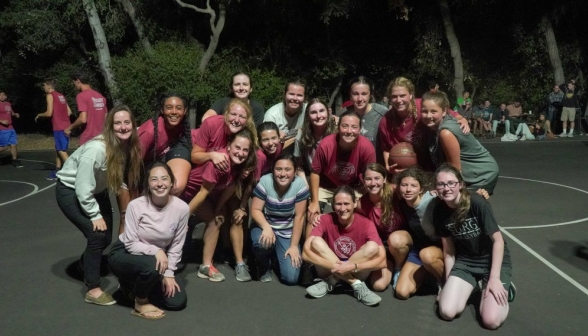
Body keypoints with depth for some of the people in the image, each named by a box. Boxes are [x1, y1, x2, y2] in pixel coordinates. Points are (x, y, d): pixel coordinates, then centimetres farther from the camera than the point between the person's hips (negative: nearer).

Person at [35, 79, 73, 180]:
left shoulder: (50, 95, -6)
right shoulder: (61, 96, 18)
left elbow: (49, 113, -13)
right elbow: (69, 111, 17)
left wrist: (39, 115, 5)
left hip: (59, 128, -9)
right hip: (66, 126, 9)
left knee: (62, 151, -8)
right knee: (58, 150, 16)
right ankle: (57, 172, 24)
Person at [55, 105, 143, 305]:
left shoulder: (129, 146, -14)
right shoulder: (96, 149, -33)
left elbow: (121, 178, 0)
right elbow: (82, 187, -28)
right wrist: (95, 215, -21)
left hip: (96, 191, 7)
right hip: (71, 191, -7)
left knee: (107, 237, 8)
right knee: (97, 235, -17)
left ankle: (86, 265, 39)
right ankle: (93, 290, -5)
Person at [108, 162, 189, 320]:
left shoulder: (181, 208, -18)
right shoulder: (136, 205, -25)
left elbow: (176, 246, -8)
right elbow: (130, 244, -20)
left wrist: (168, 273, -12)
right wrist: (156, 250, -34)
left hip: (157, 258, 4)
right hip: (124, 254, -4)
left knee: (178, 301, -5)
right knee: (152, 265, -37)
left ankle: (135, 285, 18)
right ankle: (141, 303, -6)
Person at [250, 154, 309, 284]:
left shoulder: (300, 184, -18)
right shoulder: (265, 181, -18)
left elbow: (299, 216, -14)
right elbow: (255, 210, -14)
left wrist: (294, 246, -13)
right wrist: (266, 227, -33)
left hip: (288, 233, 1)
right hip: (267, 227, 0)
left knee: (291, 278, -12)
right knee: (261, 242, -37)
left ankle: (277, 255, 24)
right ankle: (264, 266, 2)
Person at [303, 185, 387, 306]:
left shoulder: (366, 224, -14)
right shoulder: (325, 220, -13)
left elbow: (382, 260, -22)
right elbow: (306, 253, -22)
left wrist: (353, 267, -34)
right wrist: (334, 266, -33)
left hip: (356, 273, 0)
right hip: (331, 270, 0)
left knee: (372, 247, -27)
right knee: (316, 242, -25)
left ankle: (330, 282, -19)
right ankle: (356, 285, -23)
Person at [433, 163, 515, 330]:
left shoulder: (477, 203, -23)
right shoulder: (439, 210, -8)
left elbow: (498, 240, -17)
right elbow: (448, 249, 2)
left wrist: (494, 278, -20)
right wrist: (449, 283, 3)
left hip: (494, 259, -4)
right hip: (465, 261, 4)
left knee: (491, 321, -20)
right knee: (447, 312, -14)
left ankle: (504, 288, 11)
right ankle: (471, 286, 15)